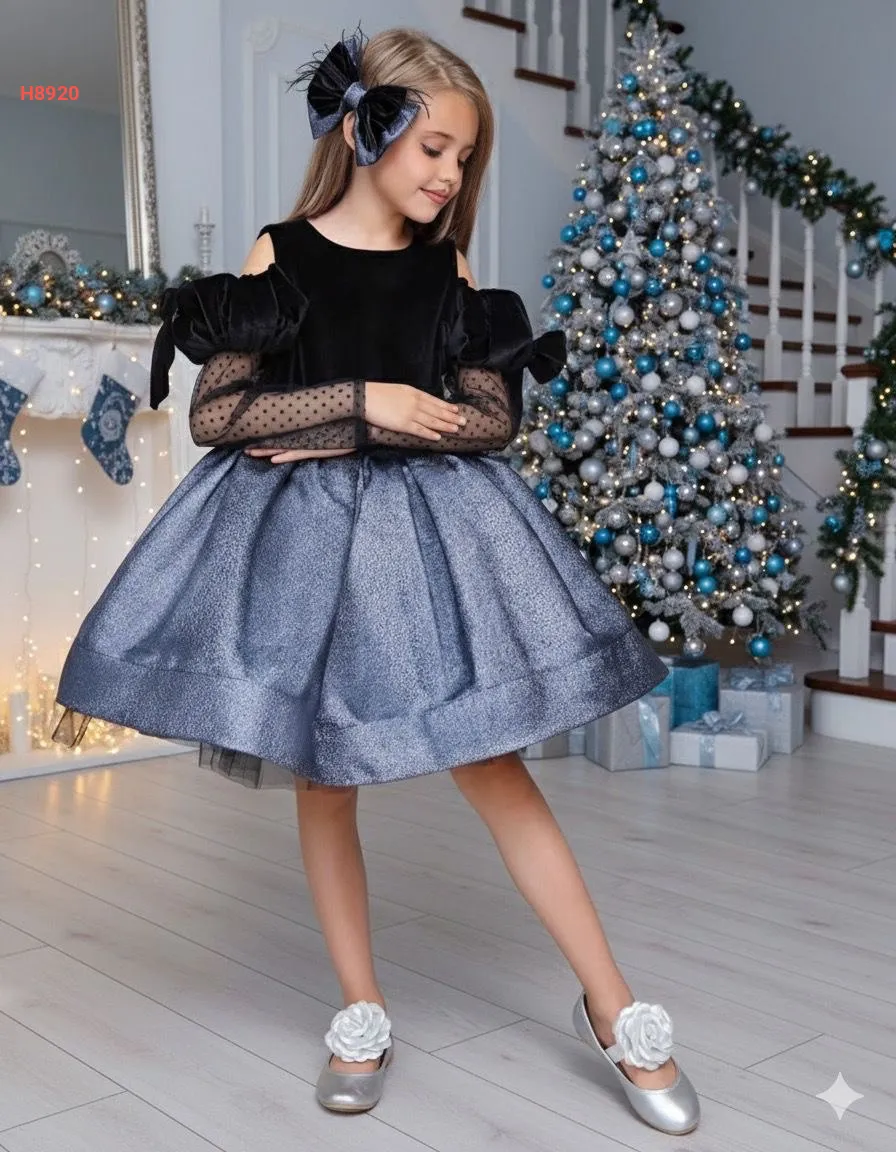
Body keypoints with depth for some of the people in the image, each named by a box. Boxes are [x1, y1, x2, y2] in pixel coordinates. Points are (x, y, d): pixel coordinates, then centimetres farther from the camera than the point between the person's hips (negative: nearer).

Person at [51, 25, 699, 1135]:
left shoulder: (450, 270, 5)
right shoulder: (278, 256, -1)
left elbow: (491, 417, -2)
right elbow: (215, 413, -7)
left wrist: (337, 431, -12)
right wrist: (364, 399, -15)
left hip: (430, 524, 1)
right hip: (301, 533, -1)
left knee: (496, 769, -1)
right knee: (321, 781, 6)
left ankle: (615, 1011, 9)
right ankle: (362, 1016, 23)